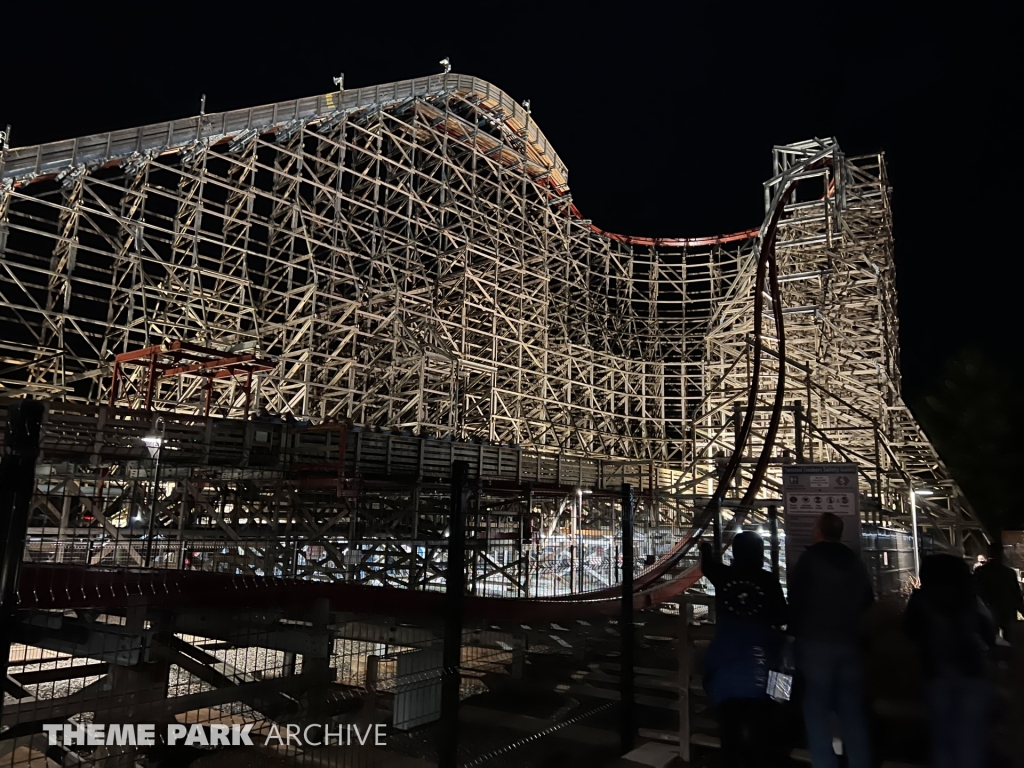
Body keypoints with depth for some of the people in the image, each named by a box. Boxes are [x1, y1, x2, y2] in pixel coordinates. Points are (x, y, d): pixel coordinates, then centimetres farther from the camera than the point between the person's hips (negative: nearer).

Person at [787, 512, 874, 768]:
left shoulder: (810, 558, -7)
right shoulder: (855, 562, 11)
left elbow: (795, 599, -11)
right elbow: (868, 600, 17)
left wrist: (795, 632, 1)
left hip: (816, 642, -5)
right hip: (850, 642, 5)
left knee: (817, 710, 1)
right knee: (852, 711, 12)